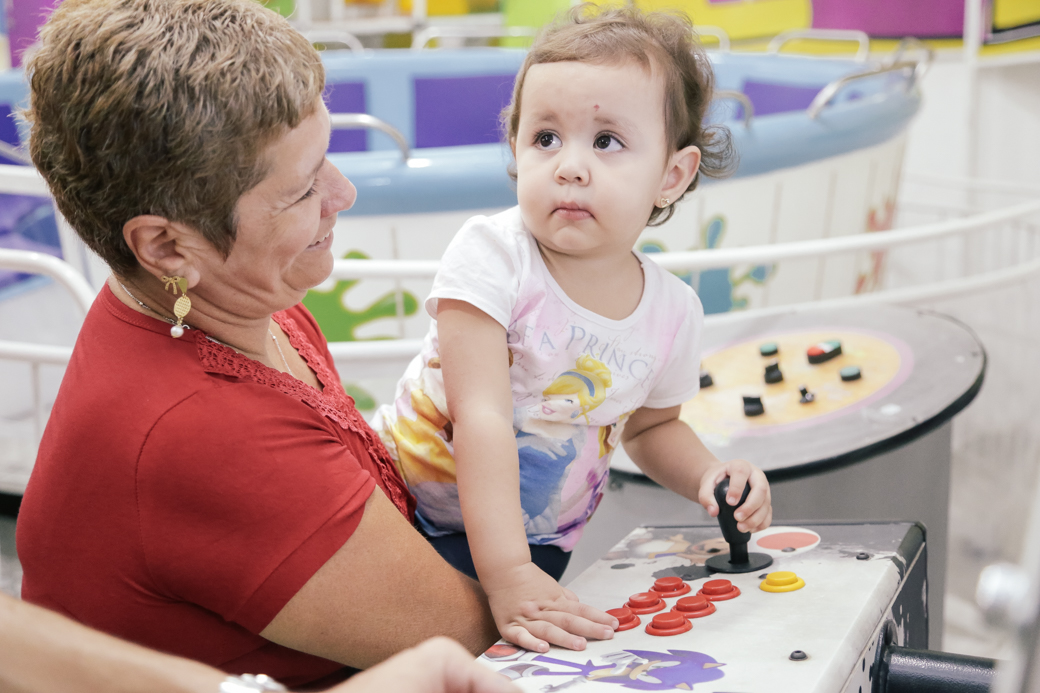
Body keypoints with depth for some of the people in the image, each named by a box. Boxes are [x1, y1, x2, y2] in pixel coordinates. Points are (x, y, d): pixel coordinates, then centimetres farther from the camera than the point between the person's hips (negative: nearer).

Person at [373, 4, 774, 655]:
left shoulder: (673, 310, -7)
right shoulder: (493, 256, -21)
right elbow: (483, 419, -28)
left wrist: (706, 475, -7)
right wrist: (505, 572, -35)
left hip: (540, 541, 3)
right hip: (414, 514, -3)